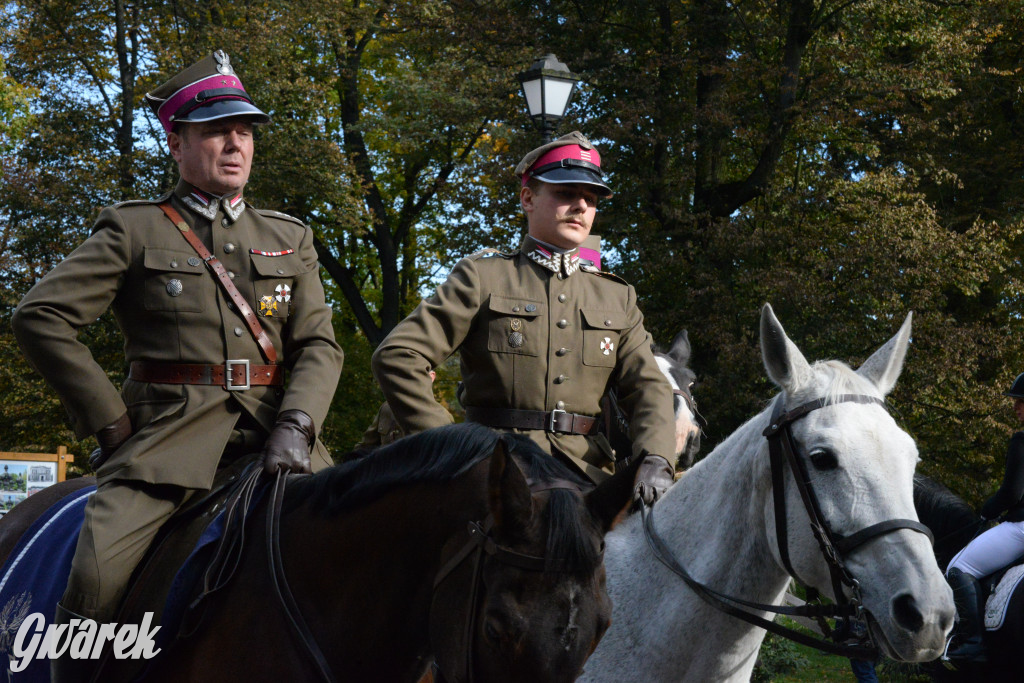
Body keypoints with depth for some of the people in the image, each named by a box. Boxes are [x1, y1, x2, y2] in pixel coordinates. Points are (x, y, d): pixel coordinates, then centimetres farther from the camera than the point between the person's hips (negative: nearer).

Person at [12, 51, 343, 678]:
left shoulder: (291, 239, 18)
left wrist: (296, 425, -10)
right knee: (97, 576, -24)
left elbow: (320, 344, 10)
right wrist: (109, 421, -4)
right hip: (171, 431, -3)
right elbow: (42, 316, 1)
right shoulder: (134, 231, 7)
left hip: (273, 425, 3)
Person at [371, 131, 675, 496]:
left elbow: (648, 387, 12)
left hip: (585, 468, 4)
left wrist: (654, 459, -8)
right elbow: (396, 356, 1)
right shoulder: (482, 275, 8)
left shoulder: (617, 297, 21)